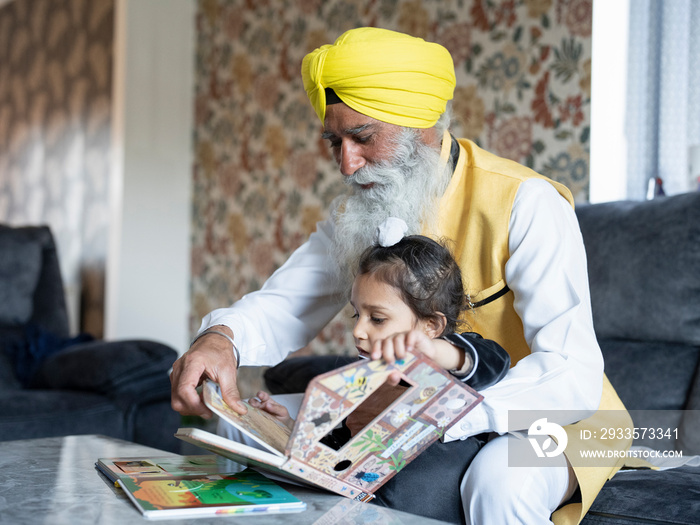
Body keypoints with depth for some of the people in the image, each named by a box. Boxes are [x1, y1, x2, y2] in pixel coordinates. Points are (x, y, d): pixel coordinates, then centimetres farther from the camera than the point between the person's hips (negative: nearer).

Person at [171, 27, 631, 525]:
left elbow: (572, 378, -32)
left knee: (500, 483, -39)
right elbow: (282, 306, -1)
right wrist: (221, 338, -27)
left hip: (545, 412, -5)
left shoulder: (525, 205, -23)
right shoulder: (356, 214, 0)